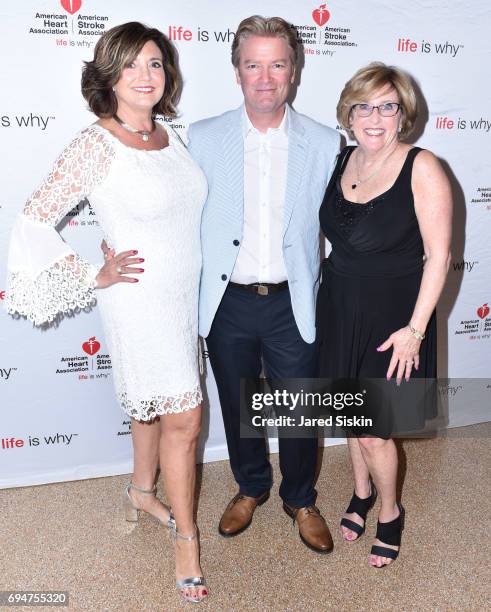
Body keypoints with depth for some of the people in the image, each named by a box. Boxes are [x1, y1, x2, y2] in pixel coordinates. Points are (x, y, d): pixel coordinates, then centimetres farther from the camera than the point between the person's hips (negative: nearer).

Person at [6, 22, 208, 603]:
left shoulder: (168, 136, 4)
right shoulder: (96, 145, -18)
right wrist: (96, 277, -13)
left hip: (185, 295, 7)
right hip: (140, 300, -7)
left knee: (154, 403, 22)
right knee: (184, 417, -3)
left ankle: (141, 490, 45)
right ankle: (186, 536, 17)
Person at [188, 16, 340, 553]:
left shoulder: (325, 144, -3)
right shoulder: (202, 138, -3)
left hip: (293, 304, 0)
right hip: (227, 303, 1)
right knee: (237, 406, 18)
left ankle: (300, 499, 39)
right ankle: (250, 488, 45)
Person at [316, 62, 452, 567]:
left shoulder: (422, 169, -14)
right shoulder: (343, 161, 2)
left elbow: (438, 255, -14)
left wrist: (415, 328, -16)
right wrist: (331, 289, 9)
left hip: (390, 320, -5)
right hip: (339, 311, 5)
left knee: (372, 431, 3)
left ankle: (390, 513, 31)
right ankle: (361, 492, 44)